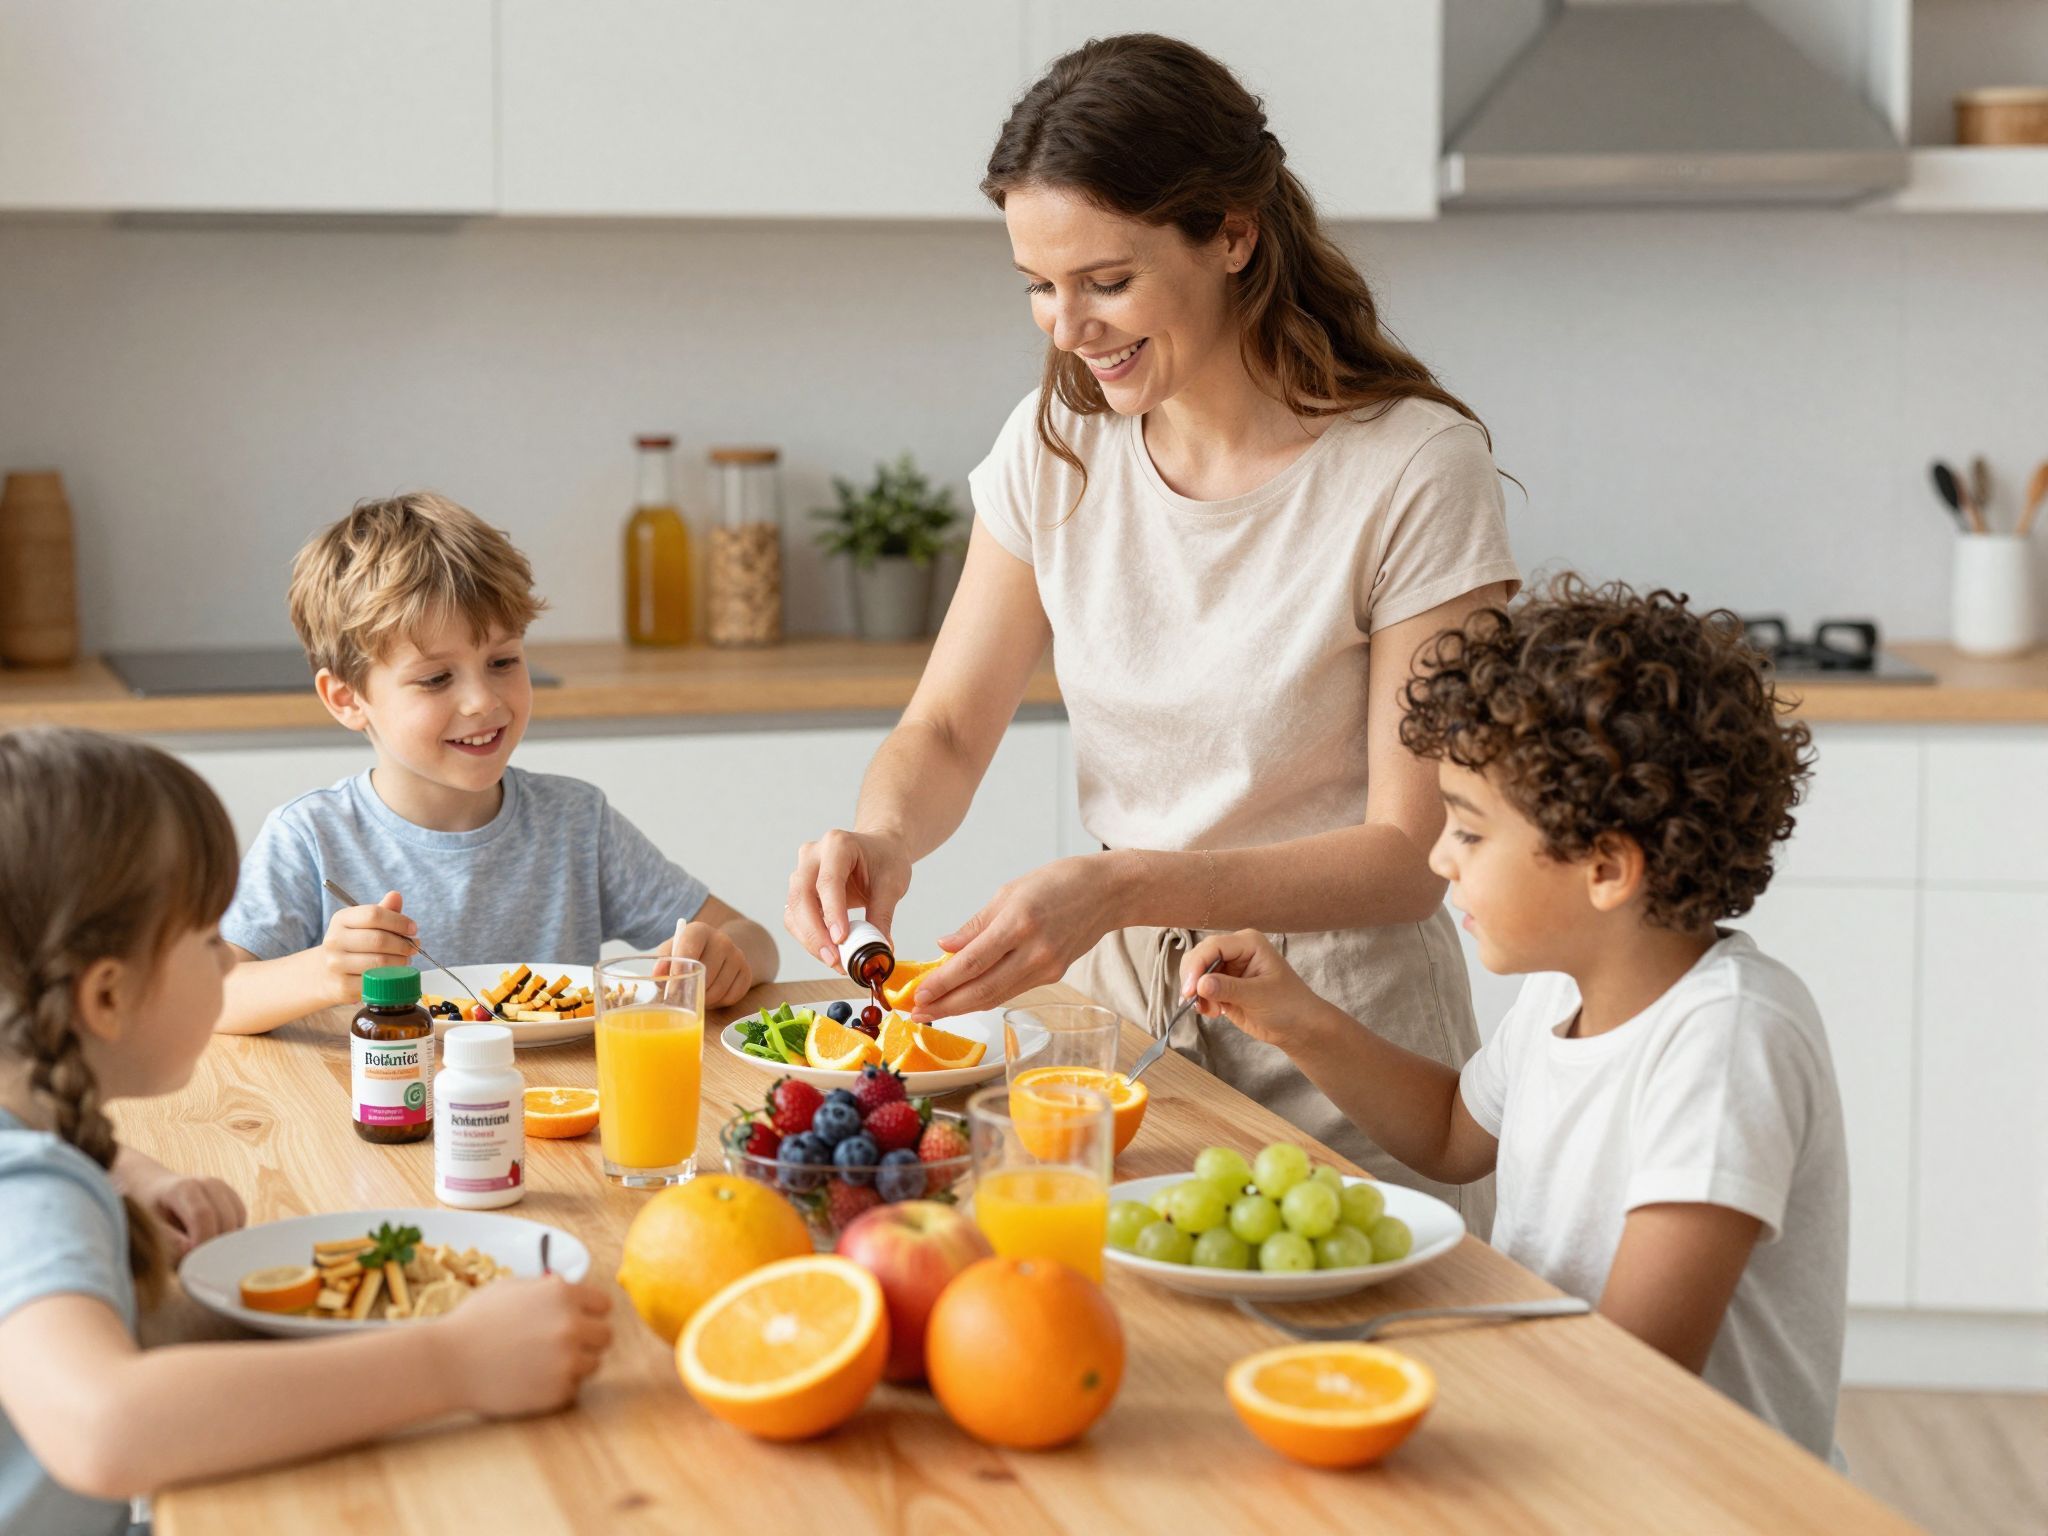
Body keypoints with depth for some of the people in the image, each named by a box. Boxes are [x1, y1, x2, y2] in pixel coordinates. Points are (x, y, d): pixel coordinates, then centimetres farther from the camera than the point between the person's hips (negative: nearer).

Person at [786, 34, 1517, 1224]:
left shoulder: (1414, 469, -17)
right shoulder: (1057, 445, 0)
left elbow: (1414, 854, -18)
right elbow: (948, 730, 5)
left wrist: (1123, 885, -30)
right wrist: (886, 835, -19)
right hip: (1116, 1006, 4)